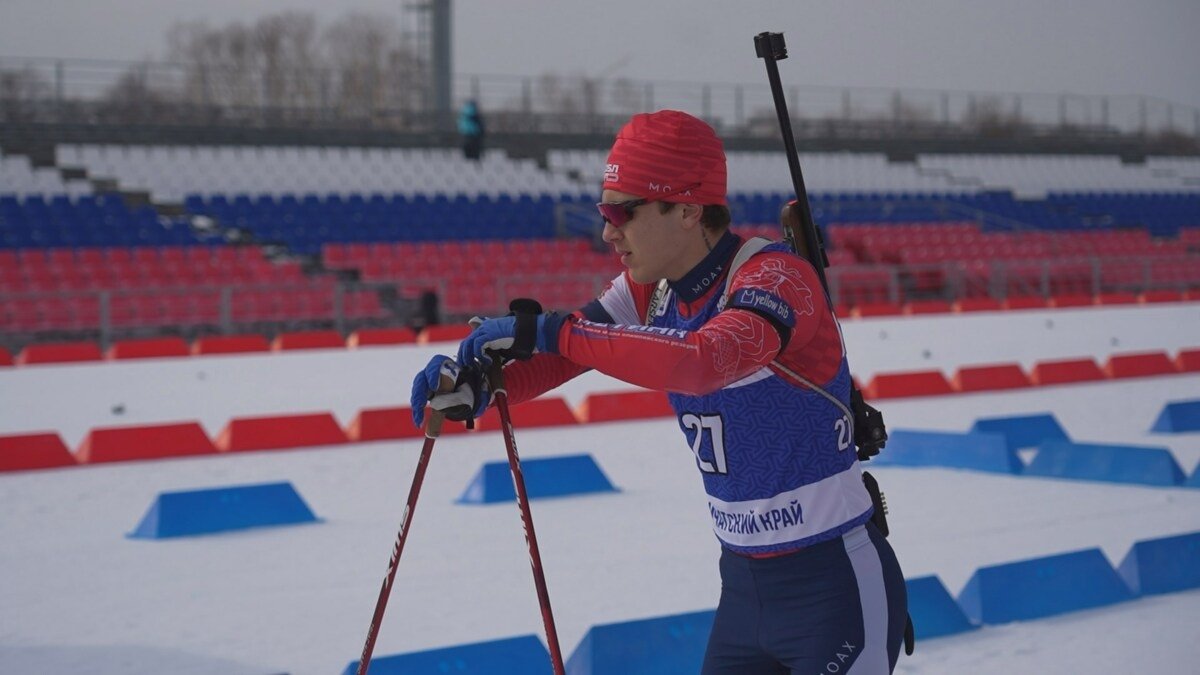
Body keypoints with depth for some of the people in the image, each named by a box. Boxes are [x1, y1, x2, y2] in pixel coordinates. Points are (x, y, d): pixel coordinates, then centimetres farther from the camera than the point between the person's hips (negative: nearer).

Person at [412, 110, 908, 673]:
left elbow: (702, 363, -39)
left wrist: (549, 332, -36)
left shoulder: (776, 278, -21)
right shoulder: (651, 291, 2)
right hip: (744, 583, 7)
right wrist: (478, 386, -25)